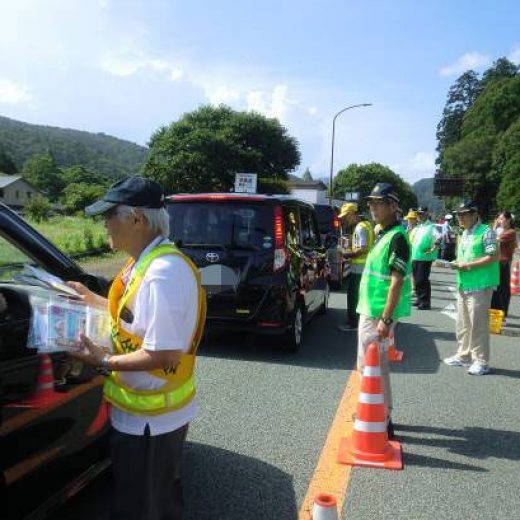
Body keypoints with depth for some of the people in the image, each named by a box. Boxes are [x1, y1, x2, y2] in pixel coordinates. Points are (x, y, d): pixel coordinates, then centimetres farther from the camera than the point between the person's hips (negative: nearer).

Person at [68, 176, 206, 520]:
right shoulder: (149, 261, 4)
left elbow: (165, 353, -29)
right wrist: (94, 301, 13)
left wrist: (104, 362, -20)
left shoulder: (164, 273, -28)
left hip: (149, 417, -9)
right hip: (149, 412, 9)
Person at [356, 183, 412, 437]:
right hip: (370, 310, 10)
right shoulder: (383, 234, 13)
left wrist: (386, 319, -24)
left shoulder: (396, 237, -17)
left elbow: (397, 282, -22)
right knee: (370, 364, 18)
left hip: (379, 314, -10)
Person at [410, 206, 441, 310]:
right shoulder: (418, 227, 17)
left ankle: (426, 302, -5)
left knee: (422, 280, -10)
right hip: (415, 257, 8)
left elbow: (439, 237, -23)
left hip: (425, 258, -8)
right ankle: (420, 298, 25)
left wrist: (433, 249, -24)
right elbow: (413, 239, 32)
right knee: (416, 279, 13)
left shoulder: (430, 227, -8)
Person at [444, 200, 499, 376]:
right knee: (463, 324, 14)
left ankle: (481, 361, 8)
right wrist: (456, 264, -1)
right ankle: (463, 356, 26)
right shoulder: (464, 234, 15)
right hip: (463, 285, 8)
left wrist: (468, 265, -19)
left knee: (478, 325, -2)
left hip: (480, 286, -8)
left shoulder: (486, 232, -10)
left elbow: (493, 257, -17)